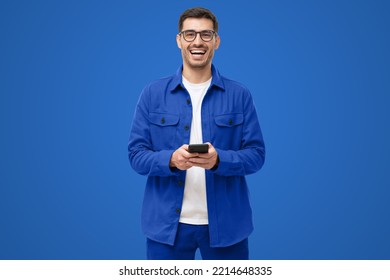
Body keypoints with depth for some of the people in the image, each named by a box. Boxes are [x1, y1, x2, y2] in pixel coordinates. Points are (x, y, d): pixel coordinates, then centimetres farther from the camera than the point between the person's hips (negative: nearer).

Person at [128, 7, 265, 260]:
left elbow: (256, 154, -2)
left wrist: (219, 159, -22)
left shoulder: (240, 95, 1)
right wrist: (171, 160, -21)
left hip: (225, 223, 0)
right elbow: (137, 155, -1)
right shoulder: (153, 94, 1)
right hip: (167, 223, 0)